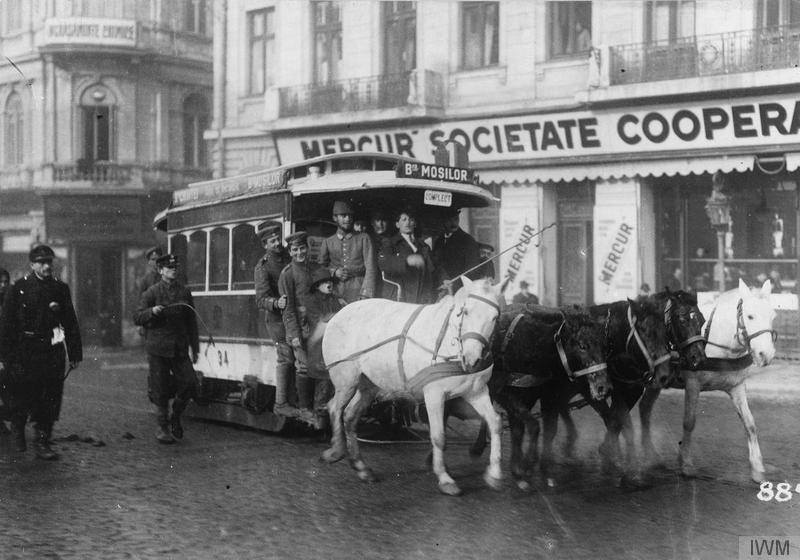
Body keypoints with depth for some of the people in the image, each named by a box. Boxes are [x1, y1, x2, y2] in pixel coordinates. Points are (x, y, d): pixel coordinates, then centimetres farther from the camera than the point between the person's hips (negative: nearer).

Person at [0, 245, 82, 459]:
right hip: (24, 352, -2)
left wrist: (75, 354, 9)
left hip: (52, 351, 2)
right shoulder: (18, 288, 0)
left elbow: (70, 323, 10)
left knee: (50, 399, -2)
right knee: (21, 397, 5)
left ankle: (42, 442, 7)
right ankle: (18, 432, 34)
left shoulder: (61, 289, 7)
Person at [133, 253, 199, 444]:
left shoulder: (185, 292, 9)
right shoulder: (151, 292, -1)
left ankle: (175, 417, 17)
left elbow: (191, 321, 14)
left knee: (190, 384, -7)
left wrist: (194, 348, 12)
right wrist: (152, 311, -22)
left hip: (179, 348, 3)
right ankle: (162, 427, 15)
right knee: (160, 390, 0)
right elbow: (137, 317, -2)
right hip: (158, 349, -3)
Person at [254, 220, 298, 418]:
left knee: (298, 356, 7)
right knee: (286, 357, -9)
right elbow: (261, 299, -20)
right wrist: (276, 303, -40)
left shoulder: (288, 257, 8)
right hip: (278, 318, -6)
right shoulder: (263, 267, -10)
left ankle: (293, 399, 17)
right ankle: (280, 404, -2)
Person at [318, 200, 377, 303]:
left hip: (359, 290, -1)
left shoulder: (363, 238, 8)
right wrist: (334, 272, -2)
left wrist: (366, 295, -11)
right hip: (336, 293, 1)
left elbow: (370, 268, 1)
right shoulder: (327, 242, 14)